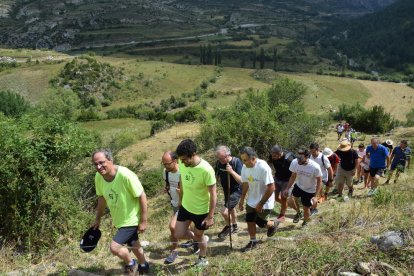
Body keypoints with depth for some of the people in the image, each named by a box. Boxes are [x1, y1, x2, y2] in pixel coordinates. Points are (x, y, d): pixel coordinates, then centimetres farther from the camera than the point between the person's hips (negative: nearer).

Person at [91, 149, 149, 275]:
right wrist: (98, 219, 12)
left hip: (131, 219, -6)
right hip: (119, 219, 7)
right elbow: (102, 197, 6)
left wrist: (143, 221, -19)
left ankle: (131, 264, 18)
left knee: (114, 247, -13)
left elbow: (142, 196, -24)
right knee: (133, 245, 25)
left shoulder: (125, 175, -33)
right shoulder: (98, 177, -12)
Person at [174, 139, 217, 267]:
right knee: (178, 235, 11)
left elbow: (213, 194, -22)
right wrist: (180, 200, 15)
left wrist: (210, 216, -18)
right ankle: (202, 239, 40)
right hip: (185, 207, 5)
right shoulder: (182, 163, -15)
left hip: (201, 210, -5)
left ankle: (202, 259, 46)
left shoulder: (206, 170, -32)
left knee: (198, 236, 16)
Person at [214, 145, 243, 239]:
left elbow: (242, 180, -30)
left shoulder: (236, 162, -26)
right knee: (231, 208, 27)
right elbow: (217, 176, 7)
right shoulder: (219, 163, -11)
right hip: (226, 190, 6)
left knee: (225, 211, -16)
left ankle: (228, 227, 15)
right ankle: (235, 227, 52)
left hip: (236, 190, -6)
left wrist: (231, 171, -39)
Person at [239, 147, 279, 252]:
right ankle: (253, 242, 28)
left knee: (260, 223, 4)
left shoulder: (263, 168, -30)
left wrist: (261, 204, -22)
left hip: (264, 202, -6)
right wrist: (242, 199, 6)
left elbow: (271, 188, -27)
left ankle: (274, 224, 36)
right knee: (250, 221, 8)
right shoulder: (245, 167, -9)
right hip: (251, 201, 6)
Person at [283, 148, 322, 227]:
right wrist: (287, 188, -4)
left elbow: (319, 181, -20)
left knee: (306, 208, 12)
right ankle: (298, 213, 43)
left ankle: (305, 223, 44)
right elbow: (293, 176, -6)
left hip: (309, 191, -3)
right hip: (298, 186, 3)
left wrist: (316, 196, -23)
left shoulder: (315, 167, -34)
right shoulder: (294, 162, -24)